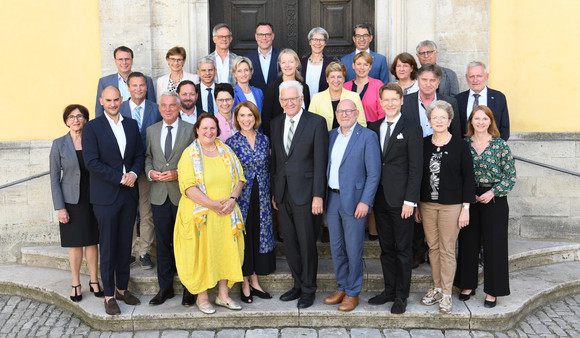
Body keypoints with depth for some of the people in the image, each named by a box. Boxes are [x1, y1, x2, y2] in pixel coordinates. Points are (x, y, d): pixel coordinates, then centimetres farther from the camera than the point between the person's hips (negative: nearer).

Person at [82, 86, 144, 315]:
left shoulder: (132, 125, 11)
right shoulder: (92, 127, -4)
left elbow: (139, 155, 13)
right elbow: (91, 162, -11)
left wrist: (134, 173, -8)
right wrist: (120, 177, -13)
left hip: (129, 194, 4)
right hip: (106, 195, -4)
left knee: (125, 245, 11)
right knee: (108, 247, 1)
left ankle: (122, 288, 23)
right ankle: (109, 295, 12)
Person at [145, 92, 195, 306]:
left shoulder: (191, 130, 0)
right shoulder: (151, 131, 11)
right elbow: (147, 157, 16)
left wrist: (178, 173, -15)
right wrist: (150, 172, -5)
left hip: (183, 194, -3)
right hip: (159, 194, 3)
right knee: (162, 242, 8)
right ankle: (165, 287, 20)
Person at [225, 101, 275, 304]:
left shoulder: (264, 140, 5)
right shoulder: (231, 142, -4)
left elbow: (268, 169, 10)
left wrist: (270, 195, 7)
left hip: (262, 197, 3)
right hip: (241, 197, -3)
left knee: (260, 235, 9)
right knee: (242, 236, 3)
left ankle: (255, 281, 22)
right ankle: (245, 285, 16)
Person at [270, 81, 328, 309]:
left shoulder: (316, 122, -6)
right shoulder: (276, 123, 11)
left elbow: (320, 161, -9)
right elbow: (274, 159, 14)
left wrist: (318, 195, -13)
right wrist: (273, 191, 11)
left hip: (305, 192, -5)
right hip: (283, 193, 5)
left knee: (307, 242, 2)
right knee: (290, 242, 12)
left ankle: (308, 288, 17)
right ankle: (298, 284, 27)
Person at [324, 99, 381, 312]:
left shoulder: (368, 137, -7)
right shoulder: (331, 135, 12)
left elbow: (374, 173, -10)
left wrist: (365, 202, -16)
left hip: (354, 201, -6)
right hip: (332, 199, 6)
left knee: (353, 249, 1)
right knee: (336, 247, 13)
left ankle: (353, 293, 15)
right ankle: (342, 288, 28)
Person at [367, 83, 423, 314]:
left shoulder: (412, 130, -4)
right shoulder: (373, 128, 11)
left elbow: (416, 168, -8)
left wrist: (410, 200, -14)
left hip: (400, 199, -5)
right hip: (380, 197, 5)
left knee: (403, 249, 4)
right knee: (386, 248, 13)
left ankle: (401, 296, 13)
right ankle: (389, 290, 25)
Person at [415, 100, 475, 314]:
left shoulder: (460, 146, -5)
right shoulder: (423, 145, 4)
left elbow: (468, 178, -3)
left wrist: (466, 208, -8)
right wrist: (415, 205, 6)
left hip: (451, 205, -3)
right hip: (427, 204, 3)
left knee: (447, 250, 1)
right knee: (433, 247, 11)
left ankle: (446, 294, 11)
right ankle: (437, 288, 24)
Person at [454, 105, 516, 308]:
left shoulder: (501, 145, -3)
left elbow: (511, 175, -2)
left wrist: (493, 192, -13)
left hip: (494, 200, -2)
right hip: (468, 199, 2)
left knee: (494, 244, 2)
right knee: (468, 242, 8)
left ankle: (492, 291, 12)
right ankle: (468, 285, 23)